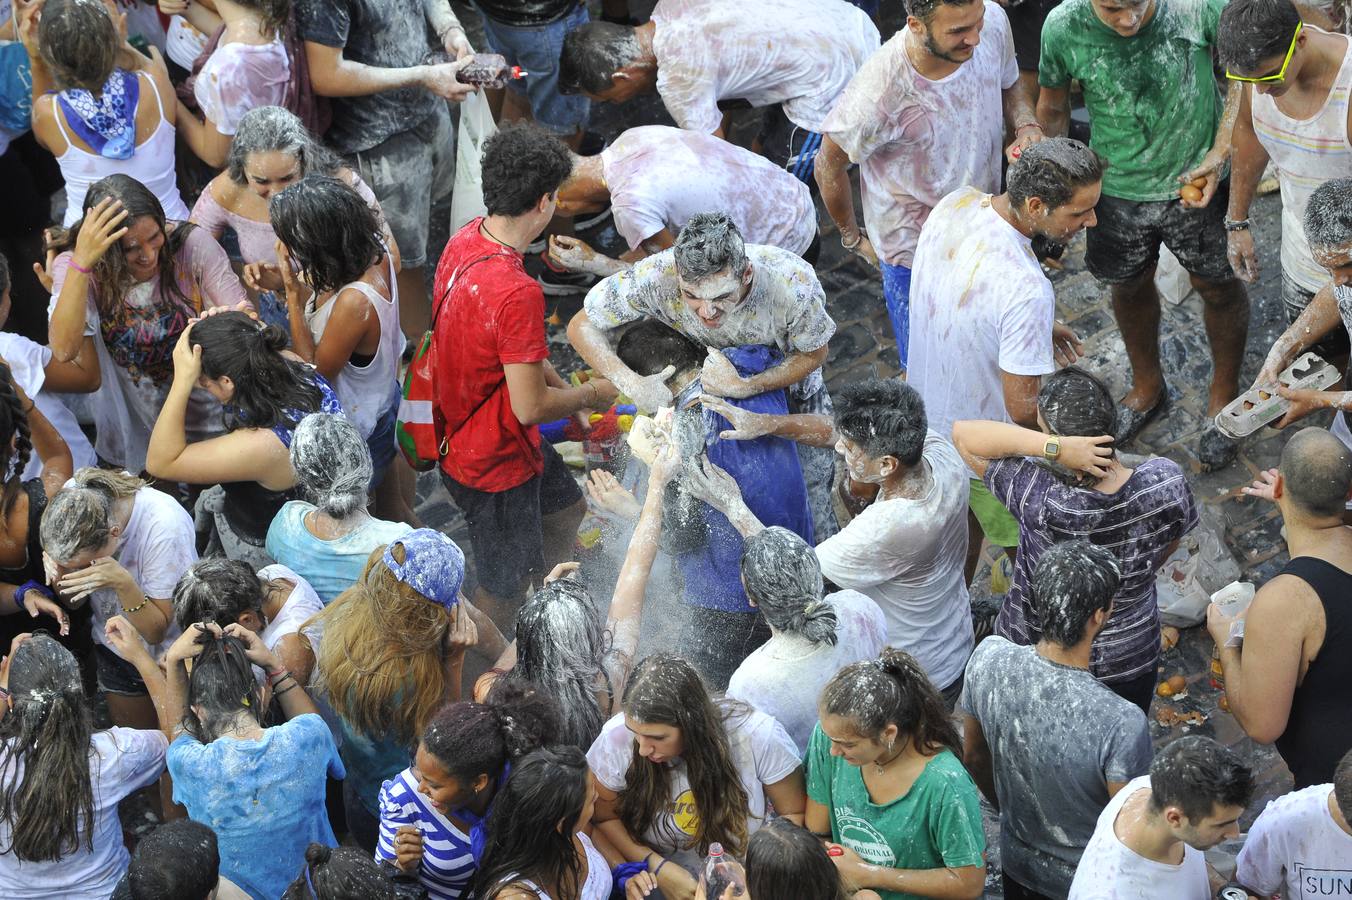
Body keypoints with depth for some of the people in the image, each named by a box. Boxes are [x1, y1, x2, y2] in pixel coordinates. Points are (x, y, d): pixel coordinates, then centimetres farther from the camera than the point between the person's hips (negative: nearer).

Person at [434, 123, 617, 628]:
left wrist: (560, 383, 8)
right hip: (495, 463, -10)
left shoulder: (465, 241, -7)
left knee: (566, 511, 31)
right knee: (505, 589, 11)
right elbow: (530, 407, -30)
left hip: (460, 431, 10)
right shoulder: (516, 292, -36)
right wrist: (590, 396, -12)